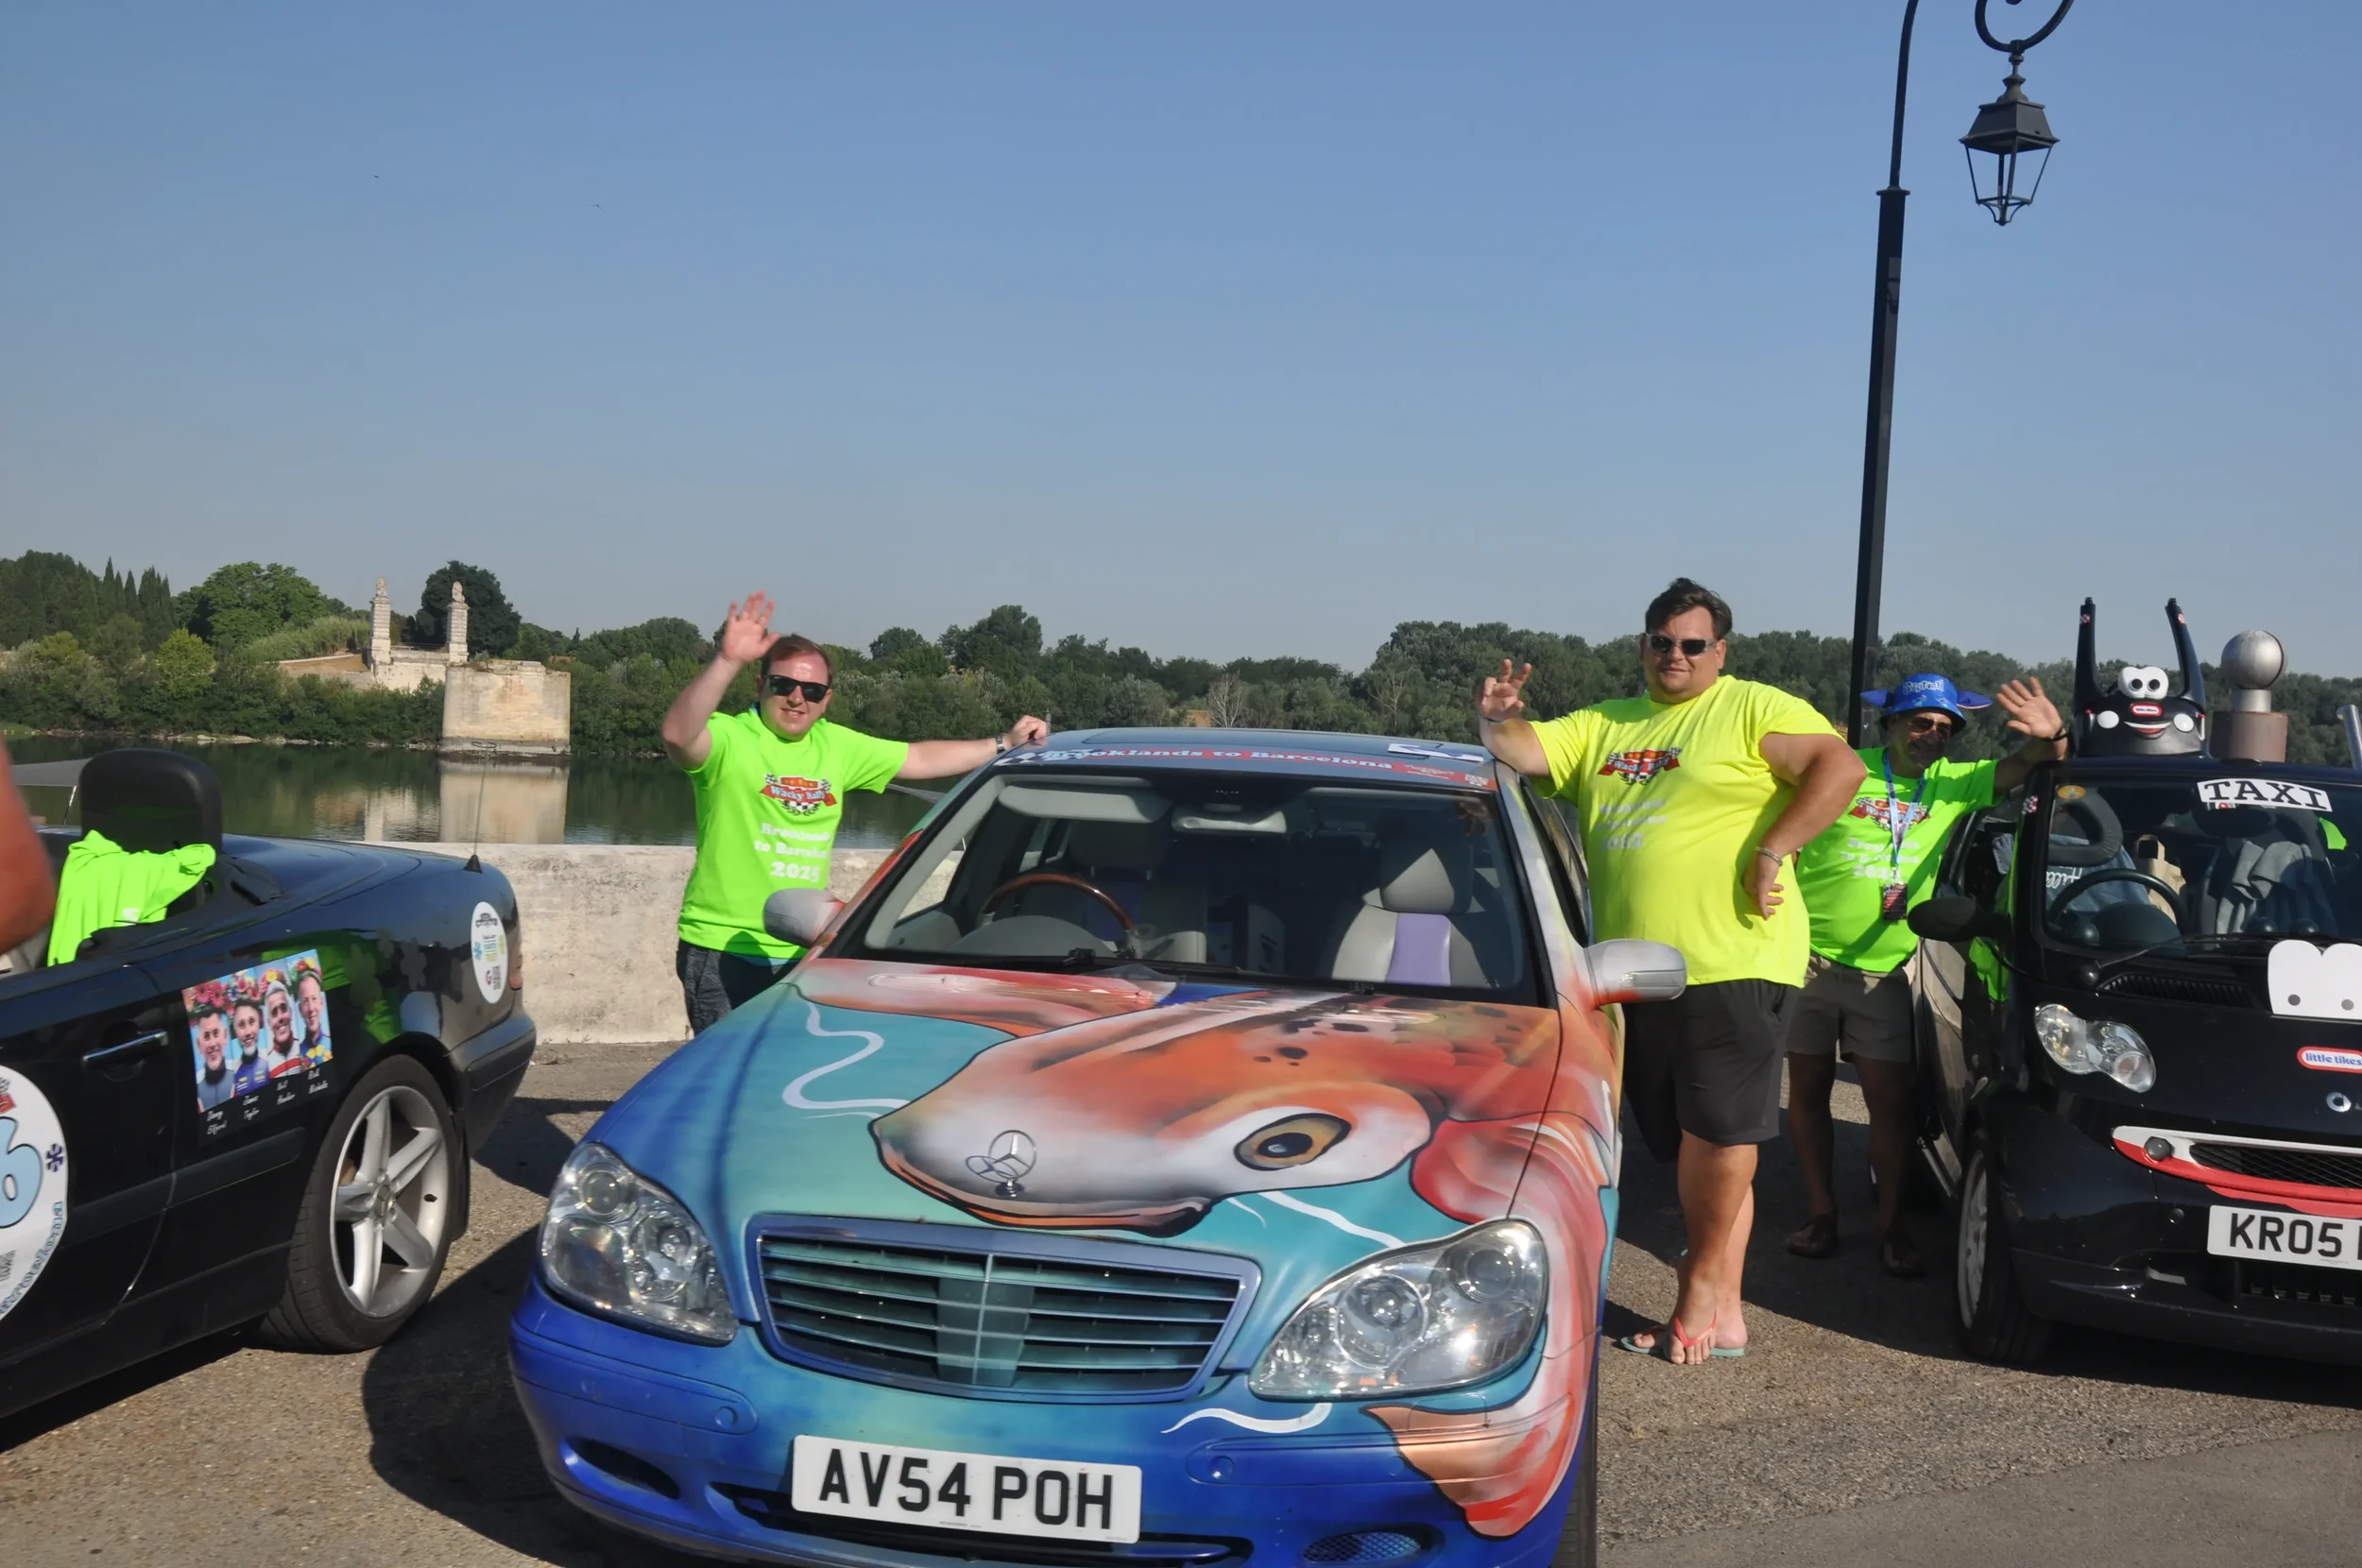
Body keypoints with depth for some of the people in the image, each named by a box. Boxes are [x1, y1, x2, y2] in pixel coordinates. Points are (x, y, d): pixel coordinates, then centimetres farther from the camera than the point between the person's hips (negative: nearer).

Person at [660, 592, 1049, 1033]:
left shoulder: (836, 746, 11)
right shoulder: (729, 739, -8)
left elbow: (920, 759, 21)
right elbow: (678, 735, -30)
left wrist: (1005, 744, 20)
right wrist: (726, 663, -40)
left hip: (801, 955, 6)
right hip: (723, 951, -5)